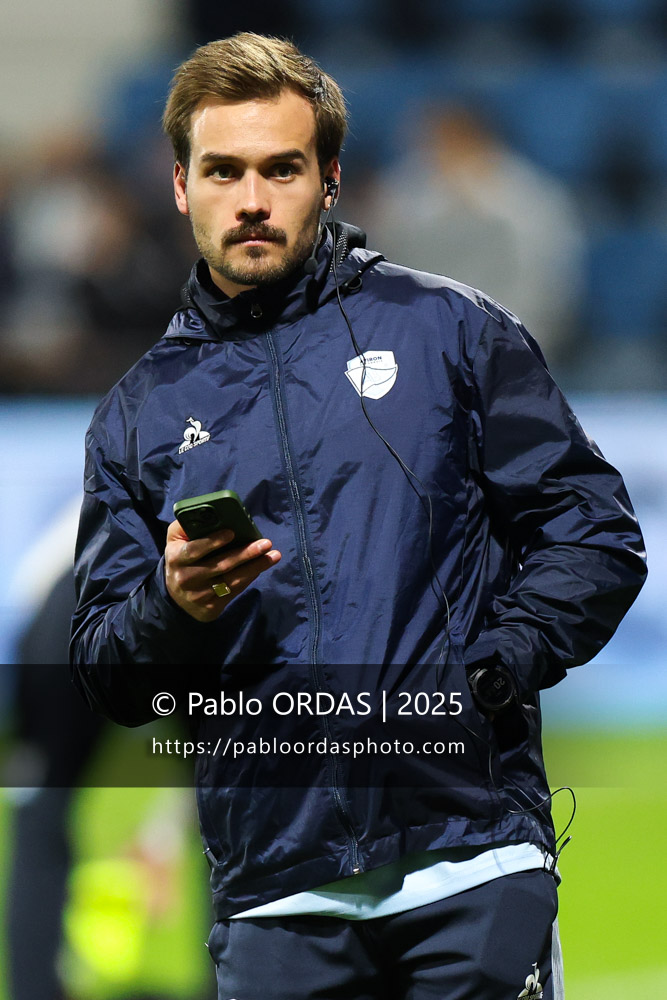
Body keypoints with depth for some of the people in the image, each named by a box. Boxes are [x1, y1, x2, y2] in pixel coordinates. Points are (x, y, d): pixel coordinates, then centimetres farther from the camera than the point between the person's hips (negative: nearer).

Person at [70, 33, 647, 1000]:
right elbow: (106, 681, 13)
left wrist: (480, 676, -10)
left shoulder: (451, 330, 8)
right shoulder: (143, 411, 15)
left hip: (470, 859, -2)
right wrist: (173, 610, -9)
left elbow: (597, 537, 4)